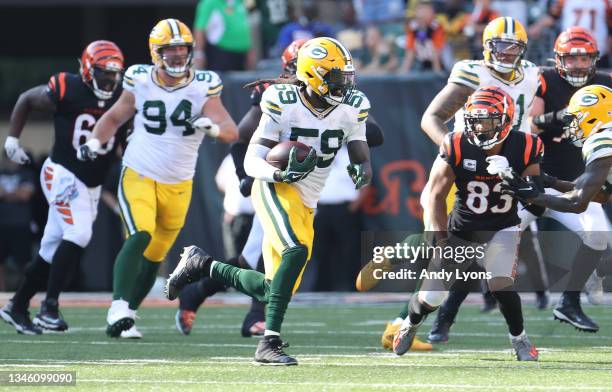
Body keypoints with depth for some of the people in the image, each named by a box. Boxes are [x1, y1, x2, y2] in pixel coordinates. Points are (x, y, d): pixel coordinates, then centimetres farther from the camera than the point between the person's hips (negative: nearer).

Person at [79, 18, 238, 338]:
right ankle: (118, 311, -30)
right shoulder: (140, 82, -4)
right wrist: (94, 141, -4)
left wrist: (212, 127, -36)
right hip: (138, 177, -2)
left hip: (178, 186, 2)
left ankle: (126, 316, 24)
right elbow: (115, 117, 13)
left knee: (154, 256, 10)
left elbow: (230, 131, -14)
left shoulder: (203, 87, -6)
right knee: (140, 237, -24)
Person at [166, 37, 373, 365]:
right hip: (275, 189, -6)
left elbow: (362, 161, 4)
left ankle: (200, 264, 28)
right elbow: (252, 162, -12)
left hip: (305, 204, 6)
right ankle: (269, 342, -31)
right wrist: (281, 172, -34)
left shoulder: (351, 110, -1)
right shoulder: (283, 105, -13)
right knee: (296, 250, -33)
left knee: (273, 289, 5)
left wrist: (360, 171, -22)